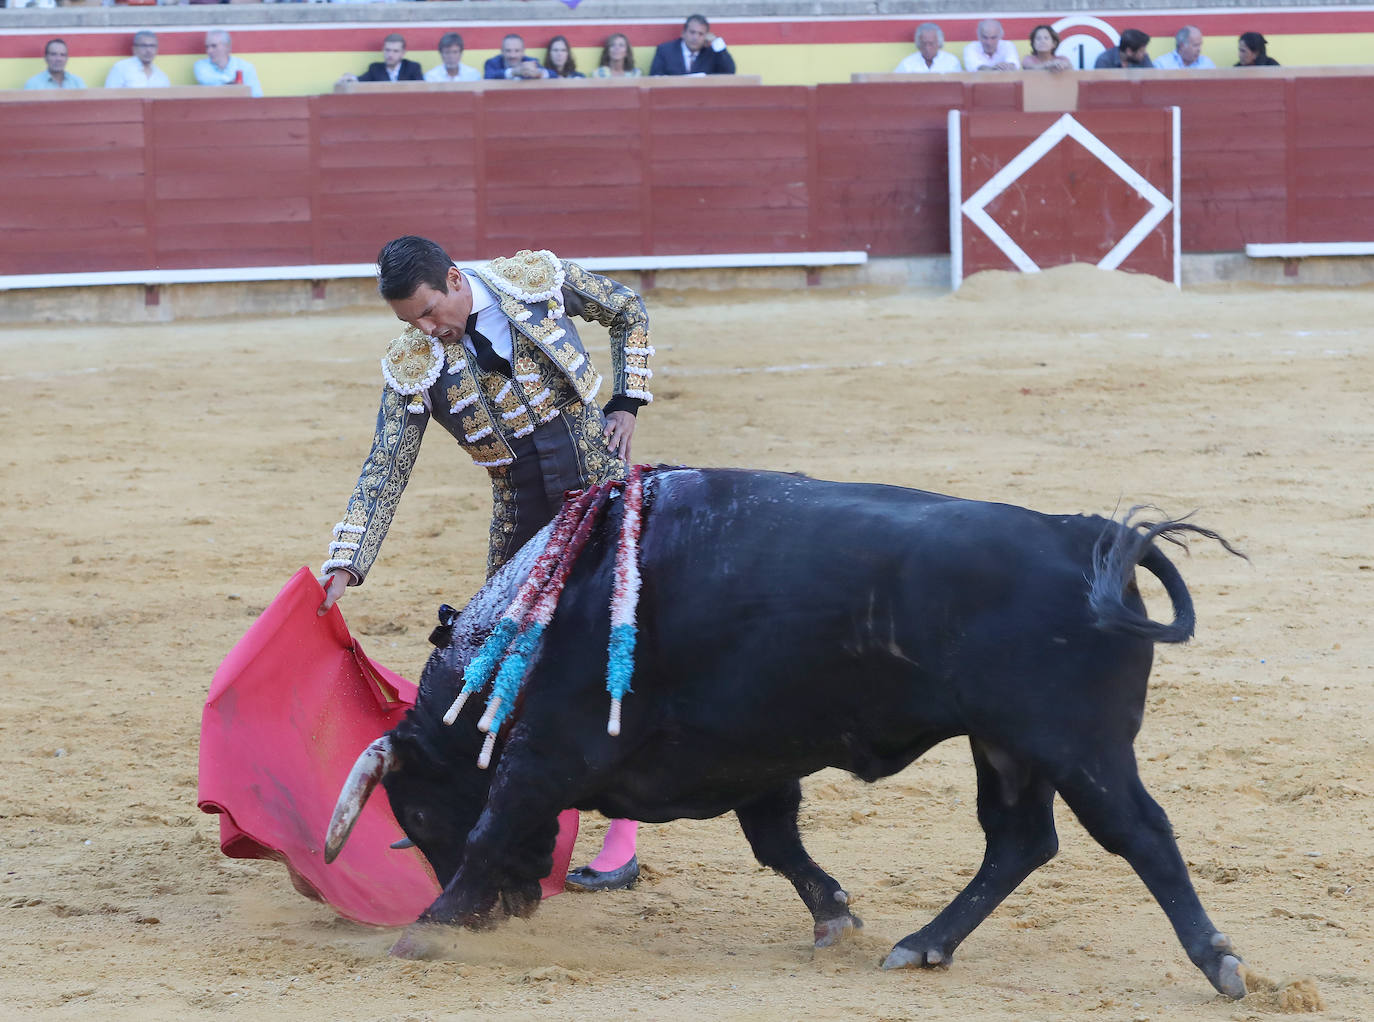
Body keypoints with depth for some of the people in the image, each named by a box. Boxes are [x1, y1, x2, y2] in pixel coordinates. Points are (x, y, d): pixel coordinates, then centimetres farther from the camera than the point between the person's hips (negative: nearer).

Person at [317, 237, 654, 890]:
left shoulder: (537, 278, -10)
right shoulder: (412, 368, -9)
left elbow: (628, 311, 8)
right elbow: (384, 473, -9)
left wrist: (626, 405, -2)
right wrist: (345, 566, -19)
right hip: (522, 517, 2)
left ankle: (622, 839, -2)